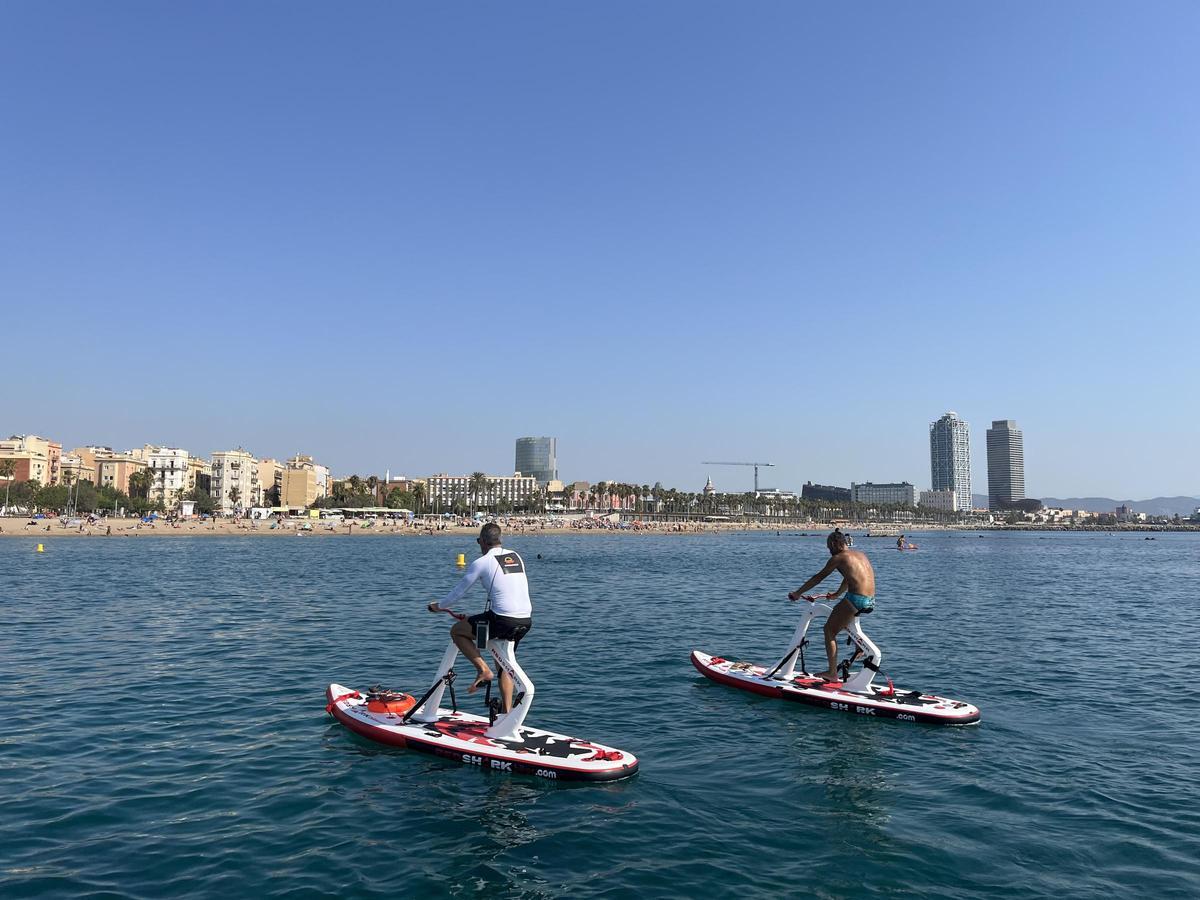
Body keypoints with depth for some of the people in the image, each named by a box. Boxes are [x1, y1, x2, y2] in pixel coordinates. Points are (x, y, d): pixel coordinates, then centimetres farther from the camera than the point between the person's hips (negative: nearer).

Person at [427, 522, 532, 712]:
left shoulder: (481, 563, -2)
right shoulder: (516, 556, 15)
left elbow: (459, 591, 7)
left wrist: (439, 606, 25)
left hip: (502, 621, -7)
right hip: (526, 620, 7)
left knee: (456, 631, 13)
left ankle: (483, 670, 3)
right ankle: (507, 711, 22)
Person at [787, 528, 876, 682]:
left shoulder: (838, 557, -2)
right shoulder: (861, 554, 20)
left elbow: (818, 578, 1)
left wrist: (798, 593, 9)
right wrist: (837, 594, 46)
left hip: (855, 599, -8)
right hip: (871, 601, 8)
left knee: (829, 630, 2)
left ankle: (832, 672, -4)